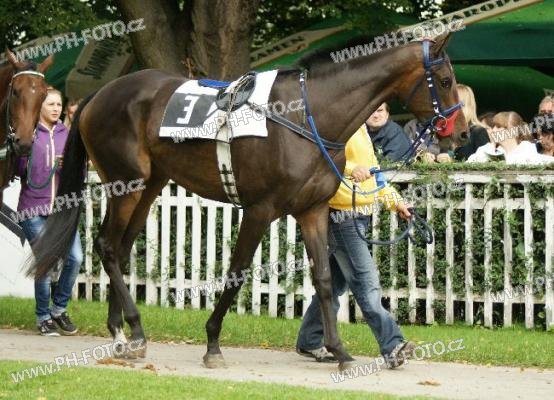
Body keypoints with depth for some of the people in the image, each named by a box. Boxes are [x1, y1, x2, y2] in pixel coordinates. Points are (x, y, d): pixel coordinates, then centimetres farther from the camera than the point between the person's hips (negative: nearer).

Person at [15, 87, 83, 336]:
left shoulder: (67, 135, 10)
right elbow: (19, 169, -4)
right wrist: (26, 146, -19)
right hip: (34, 209, -4)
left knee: (75, 258, -8)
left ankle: (59, 309, 13)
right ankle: (43, 317, 13)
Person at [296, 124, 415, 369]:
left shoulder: (359, 127, 19)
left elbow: (372, 170, 26)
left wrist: (394, 202, 22)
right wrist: (351, 168, -40)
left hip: (360, 215, 10)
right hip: (341, 215, -10)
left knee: (336, 281, 16)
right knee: (366, 281, -13)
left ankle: (309, 342, 26)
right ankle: (392, 346, -17)